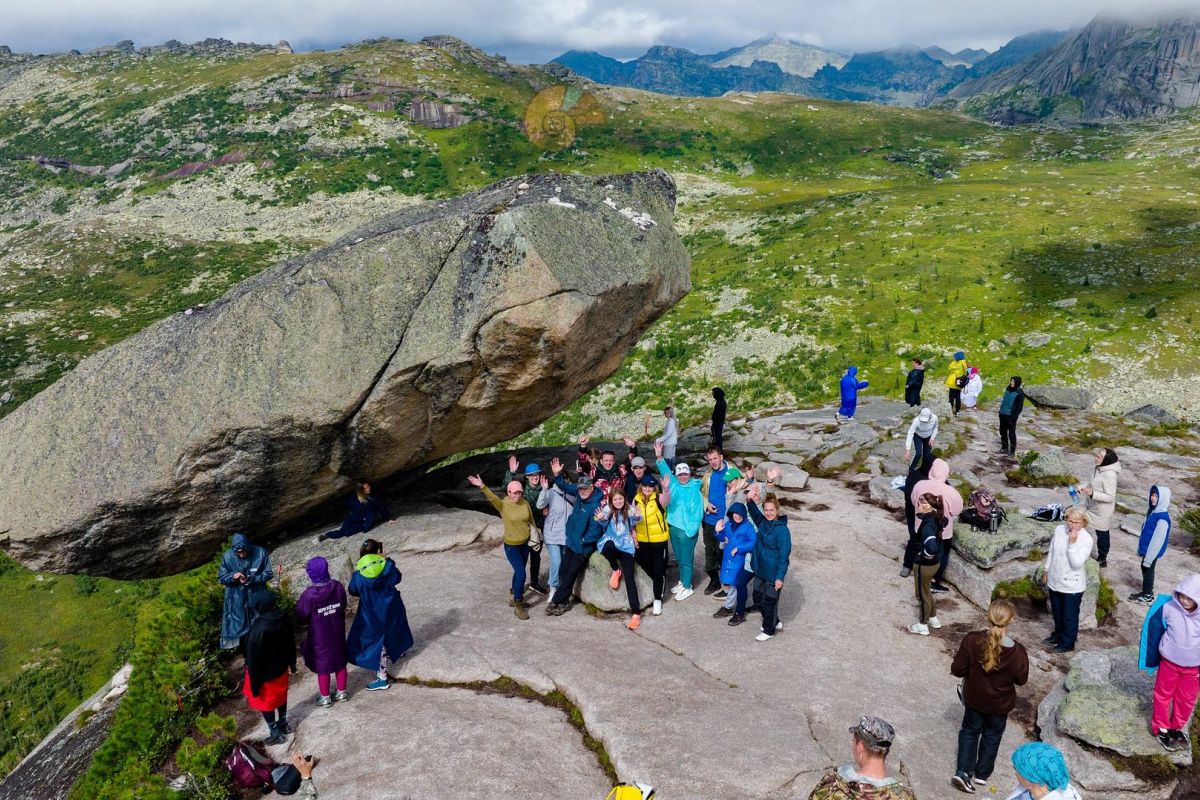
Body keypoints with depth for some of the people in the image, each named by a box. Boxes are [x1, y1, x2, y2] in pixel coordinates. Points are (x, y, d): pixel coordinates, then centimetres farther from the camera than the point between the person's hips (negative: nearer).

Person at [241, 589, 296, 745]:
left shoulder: (258, 629, -35)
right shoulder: (284, 618, -14)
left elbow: (254, 659, -25)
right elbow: (291, 643, 1)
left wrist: (254, 684, -13)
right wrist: (292, 663, 17)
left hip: (265, 674, -6)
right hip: (281, 668, 6)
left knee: (264, 702, 19)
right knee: (280, 696, 28)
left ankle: (276, 733, 32)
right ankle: (283, 724, 47)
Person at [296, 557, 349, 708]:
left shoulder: (310, 594, -25)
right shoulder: (338, 586, -13)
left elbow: (301, 617, -13)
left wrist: (298, 605, 7)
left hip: (319, 636, -4)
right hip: (337, 632, 4)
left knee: (322, 666, 13)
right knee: (340, 661, 20)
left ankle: (325, 698, 27)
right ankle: (341, 692, 34)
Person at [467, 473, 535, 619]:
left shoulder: (525, 503, -6)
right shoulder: (502, 504, -18)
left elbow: (531, 520, 8)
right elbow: (492, 497, -37)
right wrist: (482, 487, -55)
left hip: (525, 544, 5)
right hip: (511, 546, -5)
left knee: (519, 571, 20)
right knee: (521, 574, -13)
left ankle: (514, 596, 42)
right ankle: (518, 606, 2)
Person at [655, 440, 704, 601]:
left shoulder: (695, 490, -13)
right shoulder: (673, 484, 4)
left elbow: (697, 512, -16)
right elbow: (665, 471, -2)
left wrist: (691, 530, -21)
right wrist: (659, 457, -18)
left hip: (686, 530, -6)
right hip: (673, 527, 6)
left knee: (686, 559, 3)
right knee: (679, 557, 19)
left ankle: (687, 587, 15)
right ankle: (682, 581, 34)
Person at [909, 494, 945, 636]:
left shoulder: (927, 525, -32)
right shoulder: (935, 519, -5)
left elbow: (932, 547, -45)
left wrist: (925, 556, -23)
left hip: (924, 565, -9)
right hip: (933, 563, 9)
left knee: (922, 595, 12)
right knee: (926, 592, 28)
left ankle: (922, 625, 30)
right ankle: (933, 619, 44)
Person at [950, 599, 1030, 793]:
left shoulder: (972, 640, -26)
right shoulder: (1017, 652, -26)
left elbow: (957, 670, -17)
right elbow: (1021, 680, -9)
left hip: (973, 699, 0)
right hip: (1000, 704, 0)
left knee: (969, 731, 23)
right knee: (992, 736, 24)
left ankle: (963, 771, 16)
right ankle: (982, 774, 38)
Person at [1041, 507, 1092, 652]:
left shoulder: (1087, 539, -22)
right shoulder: (1059, 530, -7)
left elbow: (1077, 563, -27)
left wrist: (1072, 542, -33)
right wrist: (1046, 570, 12)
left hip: (1072, 585, -5)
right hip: (1055, 581, 5)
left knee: (1070, 616, 12)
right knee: (1057, 613, 24)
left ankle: (1068, 643, 29)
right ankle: (1058, 635, 45)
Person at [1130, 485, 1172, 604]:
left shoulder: (1163, 518, -28)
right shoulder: (1153, 511, 1)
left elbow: (1158, 540, -26)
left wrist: (1149, 558, -21)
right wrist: (1140, 549, 18)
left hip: (1153, 551, -8)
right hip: (1147, 549, 8)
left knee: (1148, 570, 6)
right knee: (1144, 569, 20)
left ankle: (1148, 596, 23)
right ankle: (1146, 592, 36)